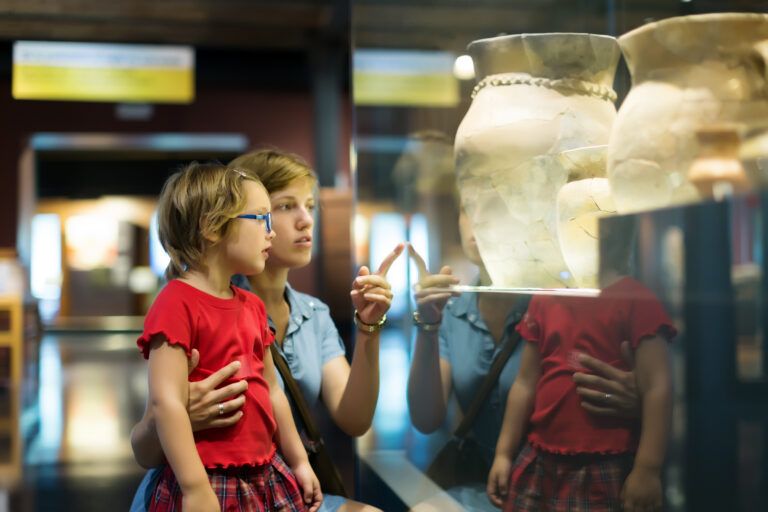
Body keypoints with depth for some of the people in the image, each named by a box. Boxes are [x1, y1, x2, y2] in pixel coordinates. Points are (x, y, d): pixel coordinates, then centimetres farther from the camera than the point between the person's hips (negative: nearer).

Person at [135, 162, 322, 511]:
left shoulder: (252, 306, 11)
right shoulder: (176, 303, -15)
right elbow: (165, 401, -21)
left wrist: (298, 461, 19)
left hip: (266, 475, 8)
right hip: (212, 484, -8)